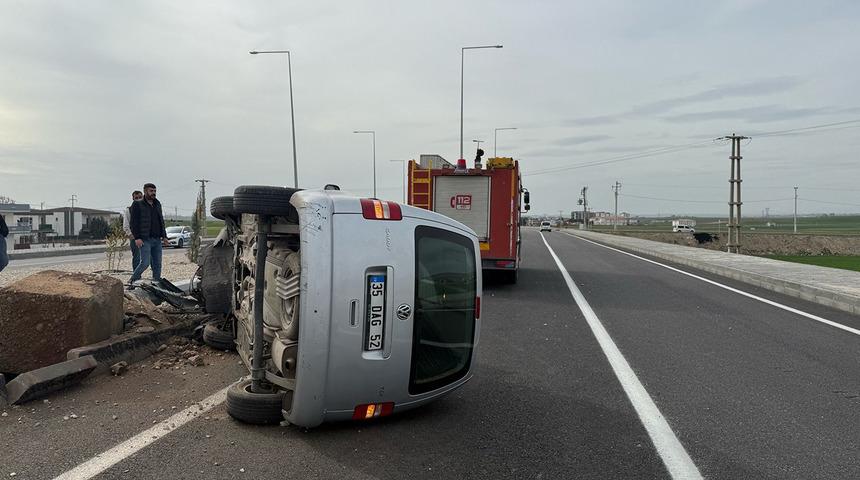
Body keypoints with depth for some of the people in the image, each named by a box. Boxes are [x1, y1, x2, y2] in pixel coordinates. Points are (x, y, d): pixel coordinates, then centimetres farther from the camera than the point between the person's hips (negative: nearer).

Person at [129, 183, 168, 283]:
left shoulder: (157, 204, 17)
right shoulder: (137, 205, -2)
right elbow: (133, 223, -7)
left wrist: (164, 236, 15)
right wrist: (137, 237, -16)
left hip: (157, 240, 6)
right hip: (145, 240, -6)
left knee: (157, 264, 5)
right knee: (145, 263, -12)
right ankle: (133, 280, 5)